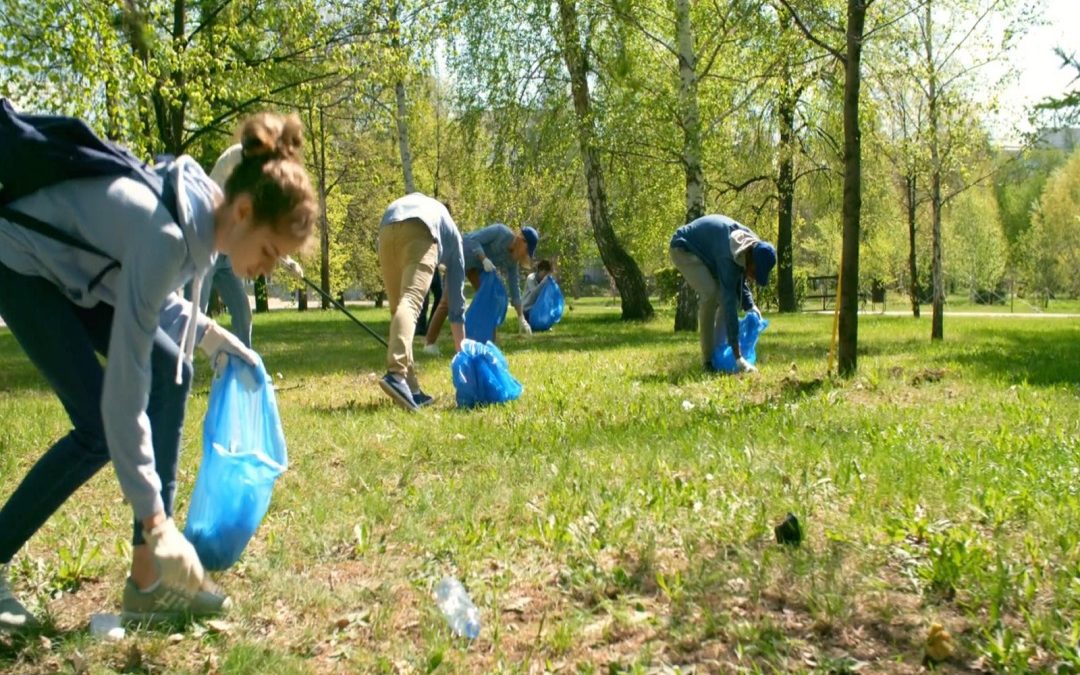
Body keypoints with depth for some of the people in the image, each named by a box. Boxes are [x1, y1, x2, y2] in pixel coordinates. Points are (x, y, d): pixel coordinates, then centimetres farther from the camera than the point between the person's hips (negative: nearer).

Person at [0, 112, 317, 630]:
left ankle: (149, 579, -2)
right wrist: (154, 522, -34)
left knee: (172, 373, -6)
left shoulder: (205, 206, -11)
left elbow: (145, 292, 10)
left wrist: (202, 329, -9)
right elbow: (125, 386, -37)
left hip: (72, 269, 8)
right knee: (99, 428, -17)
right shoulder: (168, 233, -37)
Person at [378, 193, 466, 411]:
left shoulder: (415, 199, 49)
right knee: (410, 302, -18)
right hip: (421, 231, -3)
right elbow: (456, 298, 36)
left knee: (398, 307, 11)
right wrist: (460, 351, 41)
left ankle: (411, 390, 8)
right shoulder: (452, 233, 36)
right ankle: (396, 374, -42)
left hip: (387, 230, 3)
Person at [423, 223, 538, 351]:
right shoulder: (500, 231, -25)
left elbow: (514, 286, -4)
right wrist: (484, 259, -44)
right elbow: (473, 240, -28)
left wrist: (521, 317, -8)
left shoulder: (512, 259, -6)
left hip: (477, 266, 7)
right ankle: (430, 343, -8)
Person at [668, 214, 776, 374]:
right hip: (683, 248, -9)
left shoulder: (752, 245, -13)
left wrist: (750, 306, -12)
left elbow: (740, 279, 6)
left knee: (724, 295, -3)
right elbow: (729, 304, -39)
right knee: (710, 293, -26)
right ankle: (708, 359, -18)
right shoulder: (728, 256, -37)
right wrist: (737, 356, -41)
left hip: (704, 251, 9)